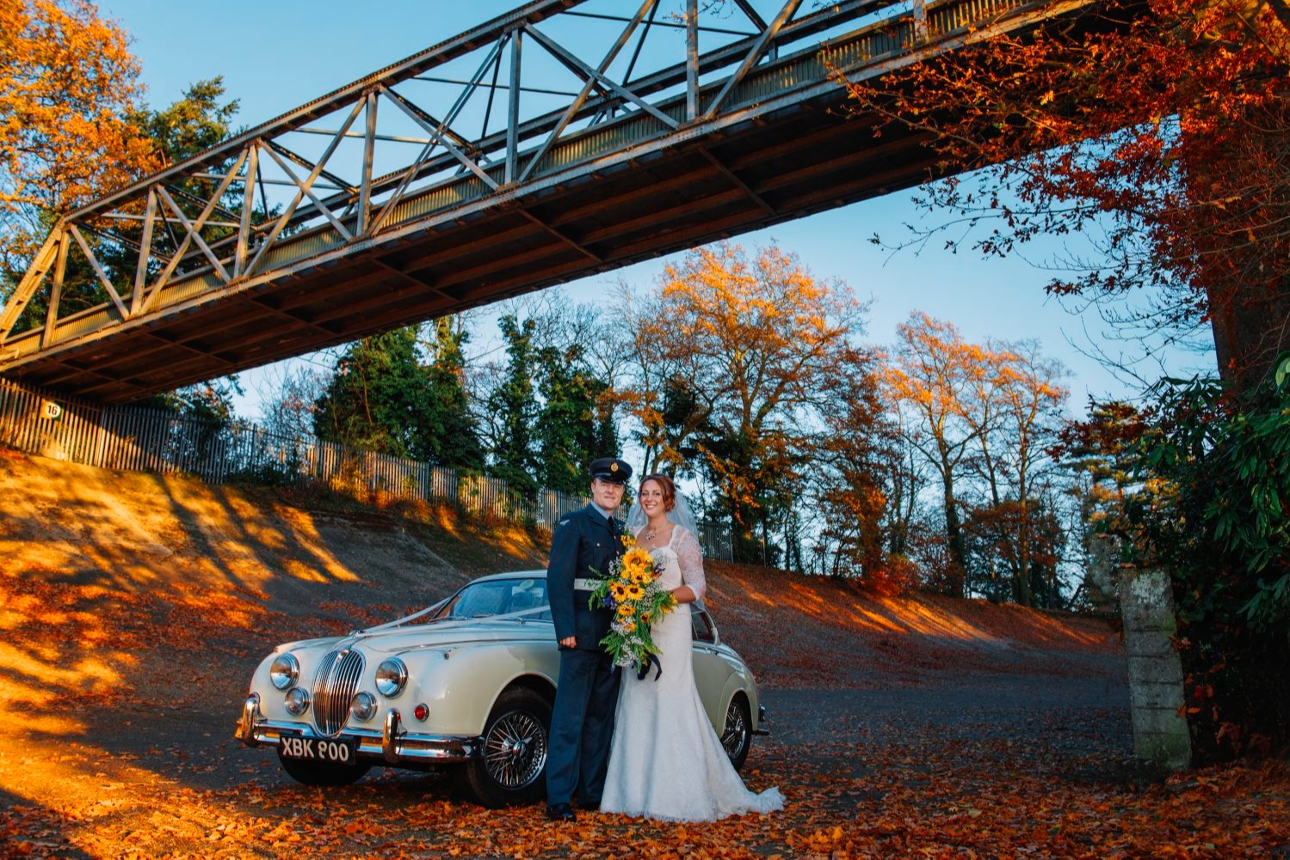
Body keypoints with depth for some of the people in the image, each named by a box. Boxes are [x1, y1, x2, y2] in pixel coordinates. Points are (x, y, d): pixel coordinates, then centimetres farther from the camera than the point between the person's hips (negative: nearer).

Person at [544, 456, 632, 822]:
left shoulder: (621, 531, 17)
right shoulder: (573, 523, -3)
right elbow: (558, 580, -10)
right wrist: (566, 630, -17)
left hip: (613, 637, 7)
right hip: (582, 636, -7)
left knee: (601, 719, 11)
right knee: (569, 719, -5)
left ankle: (592, 792, 19)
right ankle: (558, 799, 0)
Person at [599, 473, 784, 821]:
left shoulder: (682, 537, -2)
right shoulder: (634, 537, 14)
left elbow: (696, 587, -7)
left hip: (670, 627, -5)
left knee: (670, 704, -7)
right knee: (637, 704, 4)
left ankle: (676, 795, 0)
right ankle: (638, 790, 10)